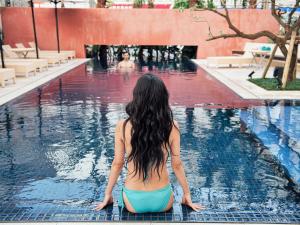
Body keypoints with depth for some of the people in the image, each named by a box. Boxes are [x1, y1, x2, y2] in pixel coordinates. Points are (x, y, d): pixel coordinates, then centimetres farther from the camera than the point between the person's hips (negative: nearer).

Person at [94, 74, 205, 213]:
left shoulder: (122, 126, -14)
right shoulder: (171, 126, -13)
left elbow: (117, 163, -5)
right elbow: (177, 165, -5)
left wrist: (108, 194, 11)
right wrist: (187, 195, 11)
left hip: (134, 201, 0)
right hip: (162, 200, 1)